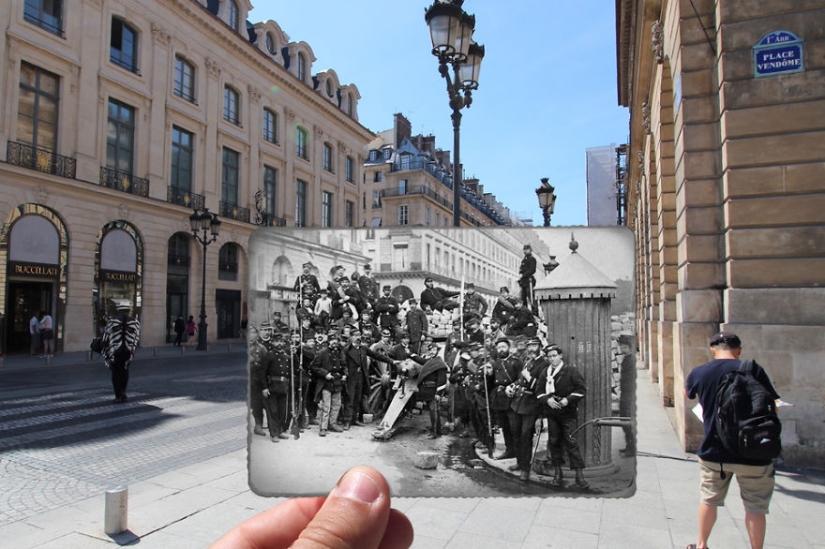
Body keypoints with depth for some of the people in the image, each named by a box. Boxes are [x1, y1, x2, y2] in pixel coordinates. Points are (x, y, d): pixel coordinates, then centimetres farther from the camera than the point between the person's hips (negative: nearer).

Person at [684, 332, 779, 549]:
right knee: (755, 507, 12)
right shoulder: (752, 369, -12)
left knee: (709, 499, 19)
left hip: (713, 452, 3)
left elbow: (687, 393, 18)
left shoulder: (699, 373, -3)